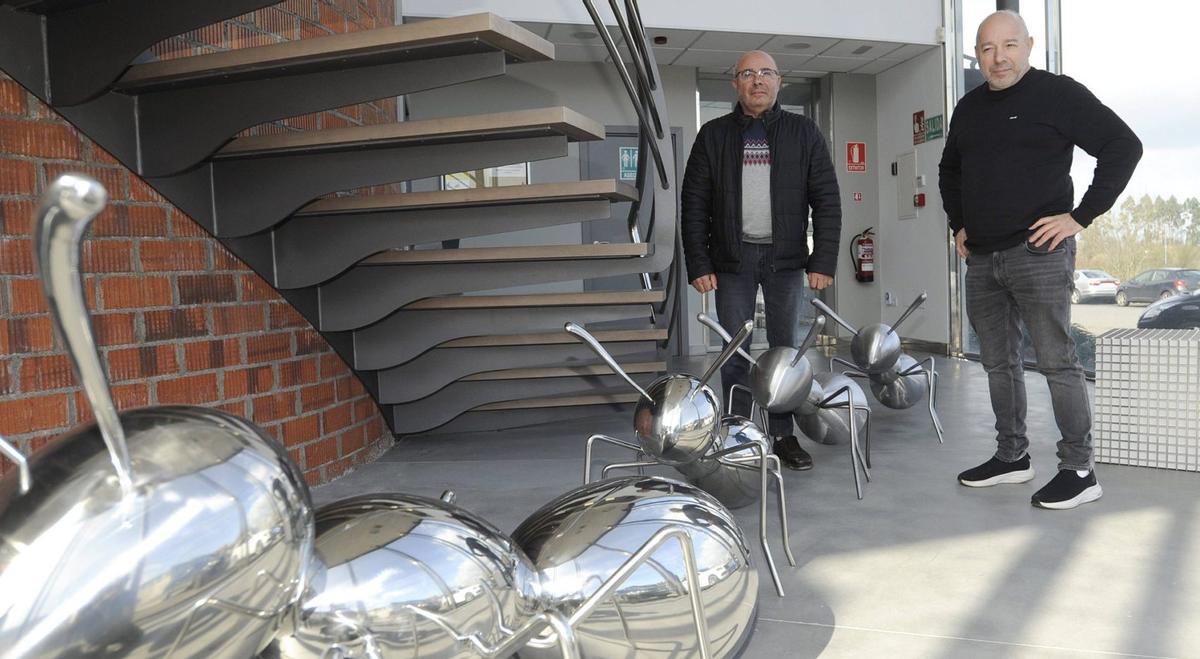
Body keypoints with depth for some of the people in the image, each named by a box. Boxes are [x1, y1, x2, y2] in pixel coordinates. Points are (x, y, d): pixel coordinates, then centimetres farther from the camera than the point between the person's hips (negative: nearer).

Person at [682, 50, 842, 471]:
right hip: (732, 258, 0)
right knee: (734, 352, 2)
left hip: (786, 257, 0)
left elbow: (827, 199, 3)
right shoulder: (714, 135, 7)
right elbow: (694, 203, 4)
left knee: (787, 349, 4)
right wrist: (698, 264, -4)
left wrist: (823, 260, -5)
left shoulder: (803, 132, 7)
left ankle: (783, 435, 13)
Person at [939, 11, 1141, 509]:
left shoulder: (1057, 94, -5)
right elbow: (950, 170, 31)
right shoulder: (969, 108, 15)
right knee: (998, 361, 11)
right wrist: (958, 224, 19)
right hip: (981, 258, 7)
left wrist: (1081, 216, -13)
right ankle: (1011, 456, 23)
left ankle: (1079, 470, 3)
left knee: (1057, 361, -5)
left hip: (1038, 252, -7)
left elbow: (1123, 146, -9)